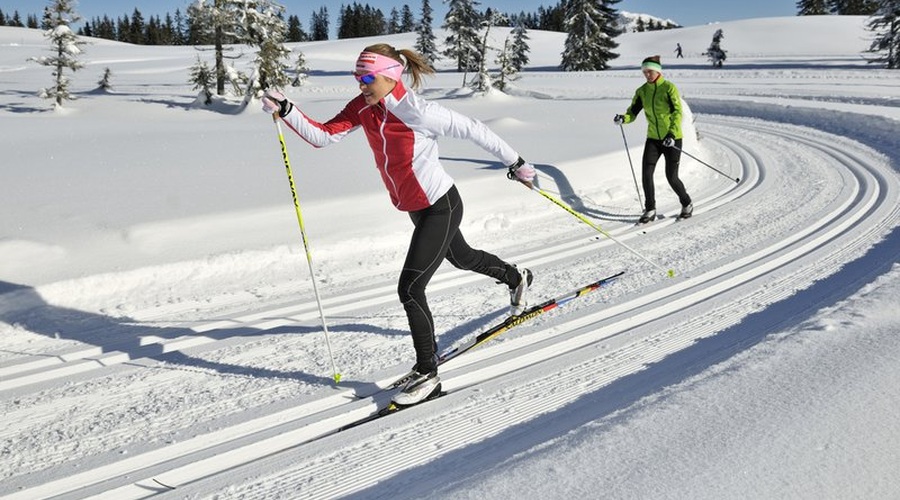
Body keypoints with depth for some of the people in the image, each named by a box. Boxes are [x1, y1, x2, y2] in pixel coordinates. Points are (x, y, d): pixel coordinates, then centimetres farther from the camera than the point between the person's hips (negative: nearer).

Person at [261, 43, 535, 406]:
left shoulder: (419, 113, -26)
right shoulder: (362, 108, -6)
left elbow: (473, 130, -18)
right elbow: (323, 136, -8)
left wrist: (514, 162, -9)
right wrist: (285, 111, -22)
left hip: (441, 208, -8)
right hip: (417, 209, 9)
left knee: (410, 289, -13)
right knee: (462, 258, 31)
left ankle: (427, 373, 2)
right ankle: (517, 278, 60)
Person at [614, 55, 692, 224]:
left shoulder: (669, 87, -10)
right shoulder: (642, 91, 4)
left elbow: (678, 112, -14)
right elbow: (633, 112, 1)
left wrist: (672, 134, -27)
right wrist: (623, 118, -23)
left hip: (672, 139, -4)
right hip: (653, 138, 4)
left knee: (671, 177, -2)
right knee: (646, 174, -7)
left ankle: (687, 205, 23)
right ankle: (650, 210, 8)